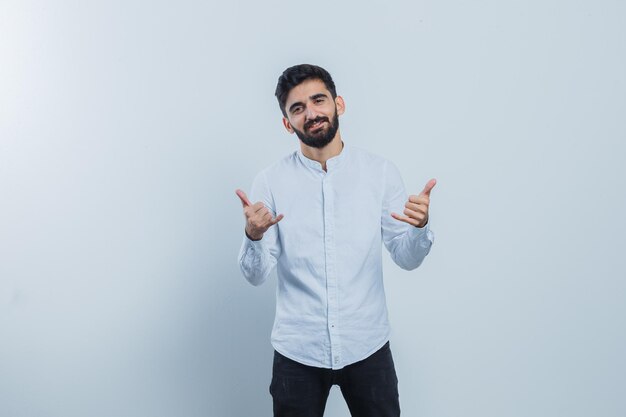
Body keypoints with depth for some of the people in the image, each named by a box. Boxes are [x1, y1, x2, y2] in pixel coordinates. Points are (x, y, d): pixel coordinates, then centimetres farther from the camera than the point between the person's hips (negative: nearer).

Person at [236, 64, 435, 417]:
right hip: (297, 351, 0)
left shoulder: (381, 172, -2)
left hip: (367, 347, 1)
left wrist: (420, 226, -21)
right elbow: (257, 275, -5)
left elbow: (407, 259, -1)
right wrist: (253, 236, -26)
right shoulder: (270, 182, -5)